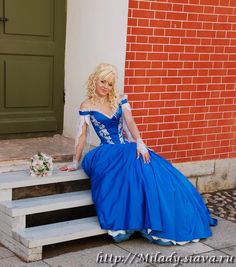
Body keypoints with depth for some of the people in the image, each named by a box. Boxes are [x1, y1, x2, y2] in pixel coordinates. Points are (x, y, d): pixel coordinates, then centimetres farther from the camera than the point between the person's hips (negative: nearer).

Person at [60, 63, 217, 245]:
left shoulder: (120, 100, 10)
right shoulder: (87, 106, 2)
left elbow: (130, 123, -2)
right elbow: (82, 136, 2)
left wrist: (140, 143, -18)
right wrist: (76, 163, 3)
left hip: (127, 148, 4)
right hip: (107, 153, -3)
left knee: (160, 172, -19)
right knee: (135, 170, -34)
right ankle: (125, 224, -27)